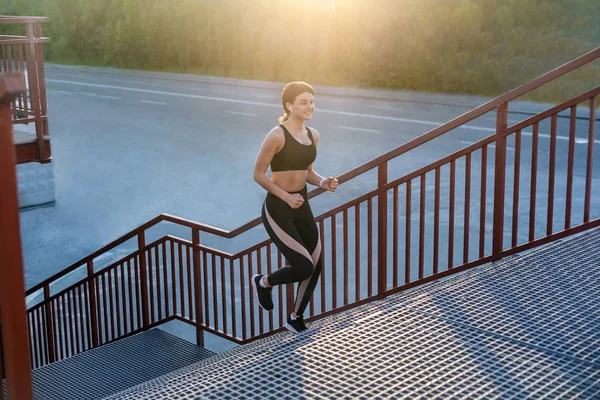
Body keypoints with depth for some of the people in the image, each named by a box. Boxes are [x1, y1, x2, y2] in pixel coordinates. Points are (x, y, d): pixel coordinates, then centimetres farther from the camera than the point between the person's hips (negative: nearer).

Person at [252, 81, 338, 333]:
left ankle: (296, 319, 28)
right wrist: (286, 197, -20)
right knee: (304, 267, -12)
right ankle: (263, 283, 19)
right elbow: (258, 174, -12)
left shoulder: (313, 135, 6)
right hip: (277, 210, -7)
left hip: (302, 207, 8)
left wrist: (323, 183, -1)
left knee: (316, 267, 7)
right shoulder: (277, 135, -16)